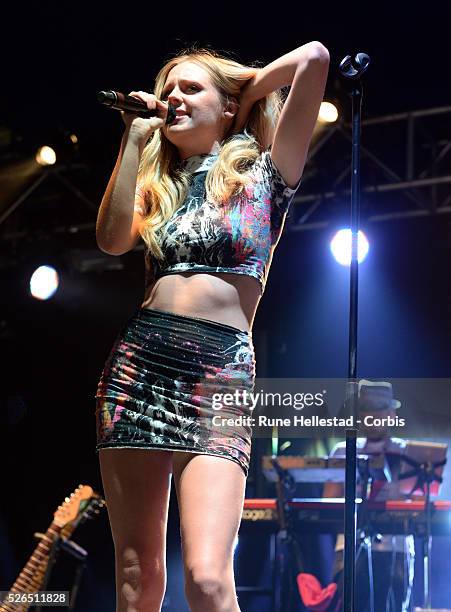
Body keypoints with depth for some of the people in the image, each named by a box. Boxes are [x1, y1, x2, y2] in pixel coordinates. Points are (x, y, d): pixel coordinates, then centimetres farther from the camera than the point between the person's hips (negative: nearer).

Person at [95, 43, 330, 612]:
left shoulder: (263, 173, 9)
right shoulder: (159, 187, 21)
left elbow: (314, 56, -2)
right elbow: (112, 238, -2)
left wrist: (252, 84, 15)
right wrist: (136, 138, 4)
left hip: (221, 373, -4)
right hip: (138, 362, 4)